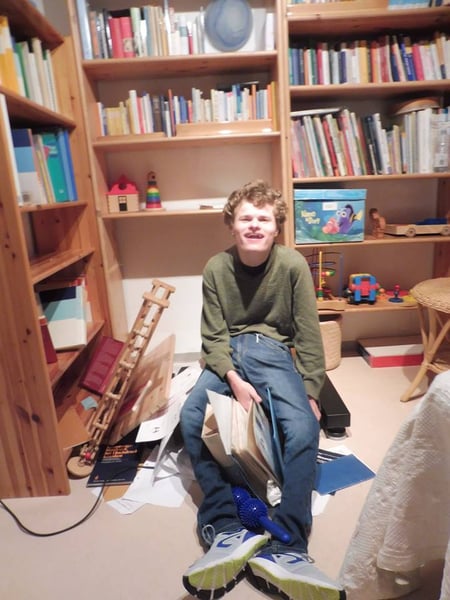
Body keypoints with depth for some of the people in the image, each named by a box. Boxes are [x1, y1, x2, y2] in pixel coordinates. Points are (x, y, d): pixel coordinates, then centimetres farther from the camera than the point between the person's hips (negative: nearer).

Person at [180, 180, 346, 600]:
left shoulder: (292, 265, -9)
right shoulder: (216, 268, -5)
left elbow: (308, 334, -4)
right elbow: (213, 337, -4)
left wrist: (311, 394, -6)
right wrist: (234, 380, -20)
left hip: (273, 351, -1)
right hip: (228, 352, 1)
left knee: (303, 427, -27)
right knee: (190, 416, -25)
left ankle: (284, 547, -20)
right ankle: (226, 530, -20)